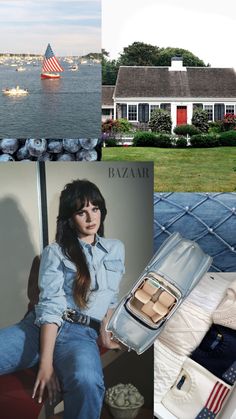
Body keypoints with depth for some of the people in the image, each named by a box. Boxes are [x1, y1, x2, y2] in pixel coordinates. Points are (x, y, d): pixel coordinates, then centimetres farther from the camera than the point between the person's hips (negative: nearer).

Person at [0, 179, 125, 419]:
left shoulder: (116, 249, 18)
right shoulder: (55, 252, 6)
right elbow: (50, 306, -7)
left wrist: (105, 329, 9)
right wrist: (46, 363, -17)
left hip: (82, 334, 1)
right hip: (40, 327, 0)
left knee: (87, 382, -37)